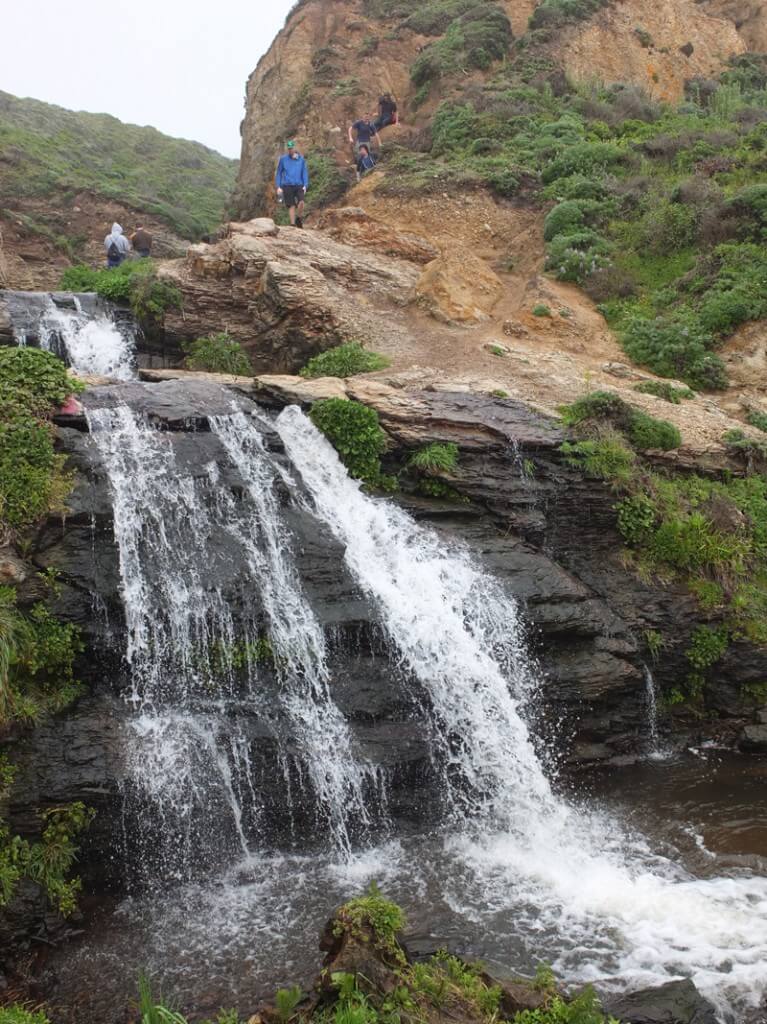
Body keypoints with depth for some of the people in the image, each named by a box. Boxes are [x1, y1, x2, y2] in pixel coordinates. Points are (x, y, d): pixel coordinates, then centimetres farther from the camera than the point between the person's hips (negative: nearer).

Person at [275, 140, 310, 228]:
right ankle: (293, 224, 7)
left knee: (301, 202, -20)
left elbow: (305, 172, 9)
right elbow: (279, 173, 8)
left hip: (299, 185, 0)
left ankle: (299, 218, 4)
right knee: (291, 206, -2)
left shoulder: (301, 159, 5)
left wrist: (305, 185, -2)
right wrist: (278, 187, 2)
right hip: (287, 185, 0)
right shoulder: (283, 159, 4)